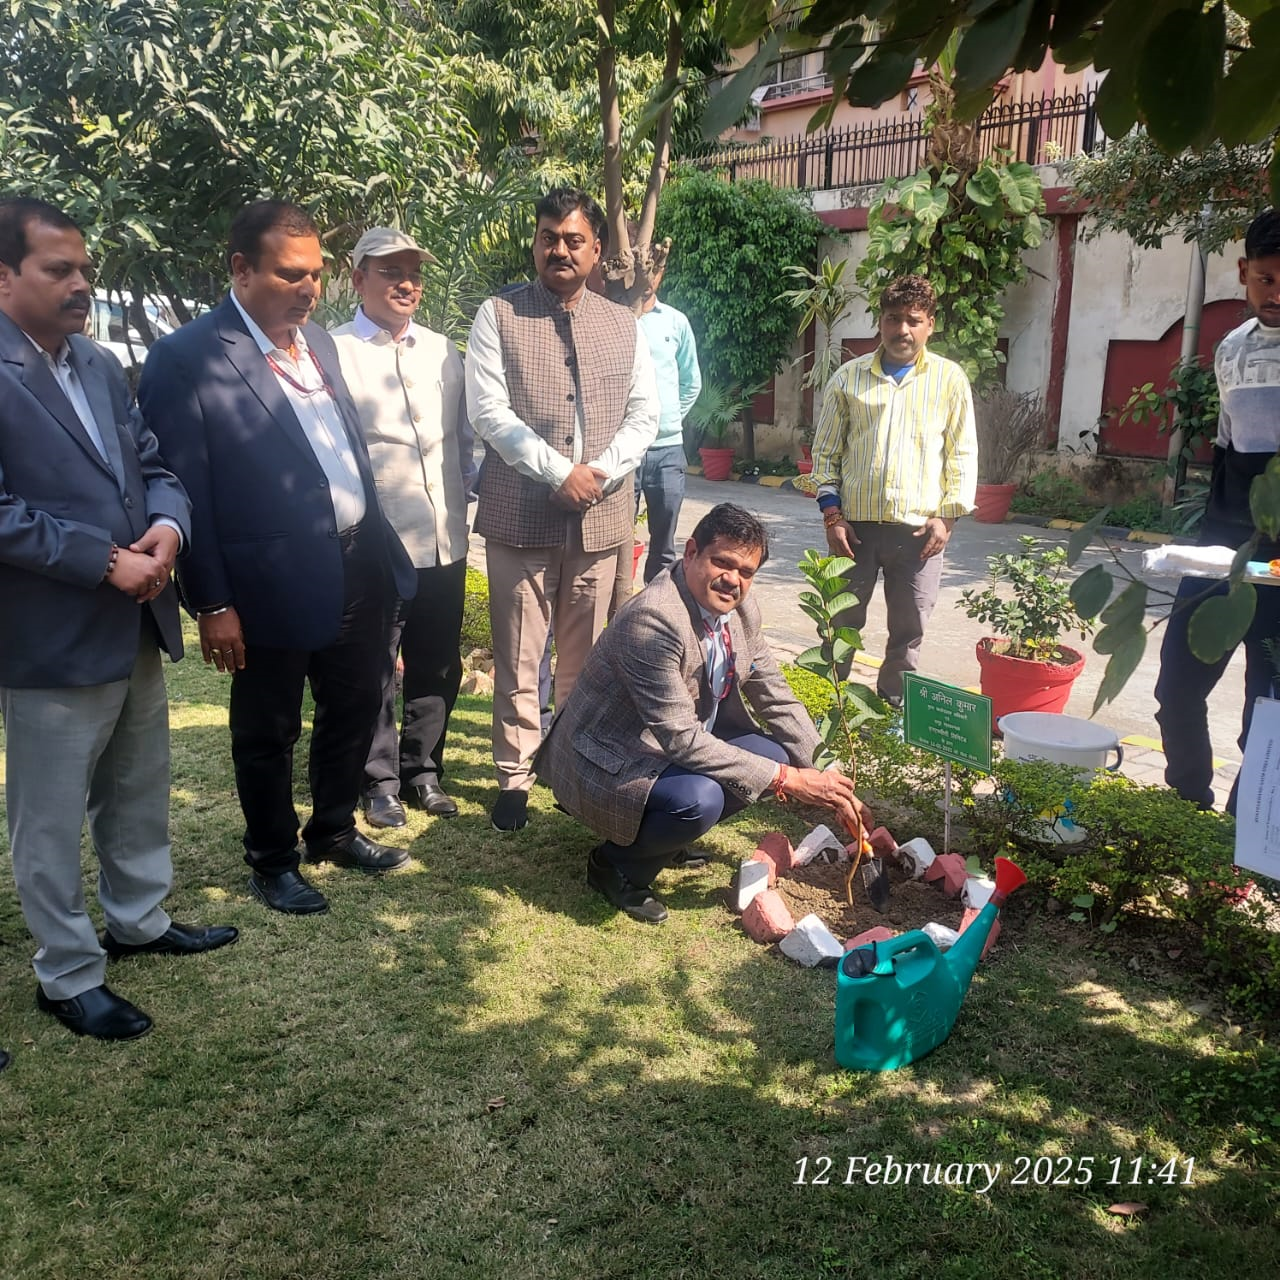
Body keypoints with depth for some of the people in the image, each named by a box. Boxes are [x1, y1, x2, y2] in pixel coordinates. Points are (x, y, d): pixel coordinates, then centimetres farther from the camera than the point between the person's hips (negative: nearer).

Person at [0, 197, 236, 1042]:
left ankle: (138, 919, 41)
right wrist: (104, 561, -21)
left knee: (140, 793, 21)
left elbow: (152, 463, 12)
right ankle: (68, 977, 23)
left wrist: (167, 525, -9)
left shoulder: (101, 365, 10)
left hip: (136, 626, 8)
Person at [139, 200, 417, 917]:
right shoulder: (187, 359, -13)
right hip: (274, 584, -7)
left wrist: (380, 544, 14)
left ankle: (334, 830, 41)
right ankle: (273, 861, 32)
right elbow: (184, 490, -14)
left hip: (360, 568, 7)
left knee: (356, 708, 20)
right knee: (269, 732, 11)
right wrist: (211, 603, -14)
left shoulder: (319, 341, 10)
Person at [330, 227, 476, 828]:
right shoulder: (334, 352, -4)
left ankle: (422, 772, 31)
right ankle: (379, 781, 24)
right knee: (373, 672, 7)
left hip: (445, 541, 5)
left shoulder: (442, 351, 12)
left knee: (438, 667, 14)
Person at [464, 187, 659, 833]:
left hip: (600, 516, 3)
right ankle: (514, 778, 14)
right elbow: (489, 410, -7)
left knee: (584, 658, 12)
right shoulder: (499, 316, 2)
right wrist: (559, 473, -14)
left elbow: (644, 412, 9)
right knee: (517, 660, 2)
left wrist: (602, 473, -8)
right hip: (520, 514, -3)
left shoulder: (624, 325, 12)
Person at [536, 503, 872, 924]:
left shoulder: (741, 611, -4)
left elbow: (777, 700, 5)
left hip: (679, 744, 9)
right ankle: (616, 865, -2)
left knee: (773, 752, -4)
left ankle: (657, 831, 12)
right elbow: (679, 738, -32)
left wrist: (831, 781, -4)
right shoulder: (652, 619, -30)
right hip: (606, 764, -9)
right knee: (698, 800, -33)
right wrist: (786, 779, -29)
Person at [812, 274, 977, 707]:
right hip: (856, 524, 0)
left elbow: (963, 455, 7)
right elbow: (825, 451, 8)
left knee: (909, 631, 7)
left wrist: (947, 515, -3)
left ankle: (893, 711, 21)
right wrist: (832, 513, -1)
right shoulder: (849, 377, 7)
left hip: (919, 528, 0)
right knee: (840, 626, 7)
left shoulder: (950, 379, 6)